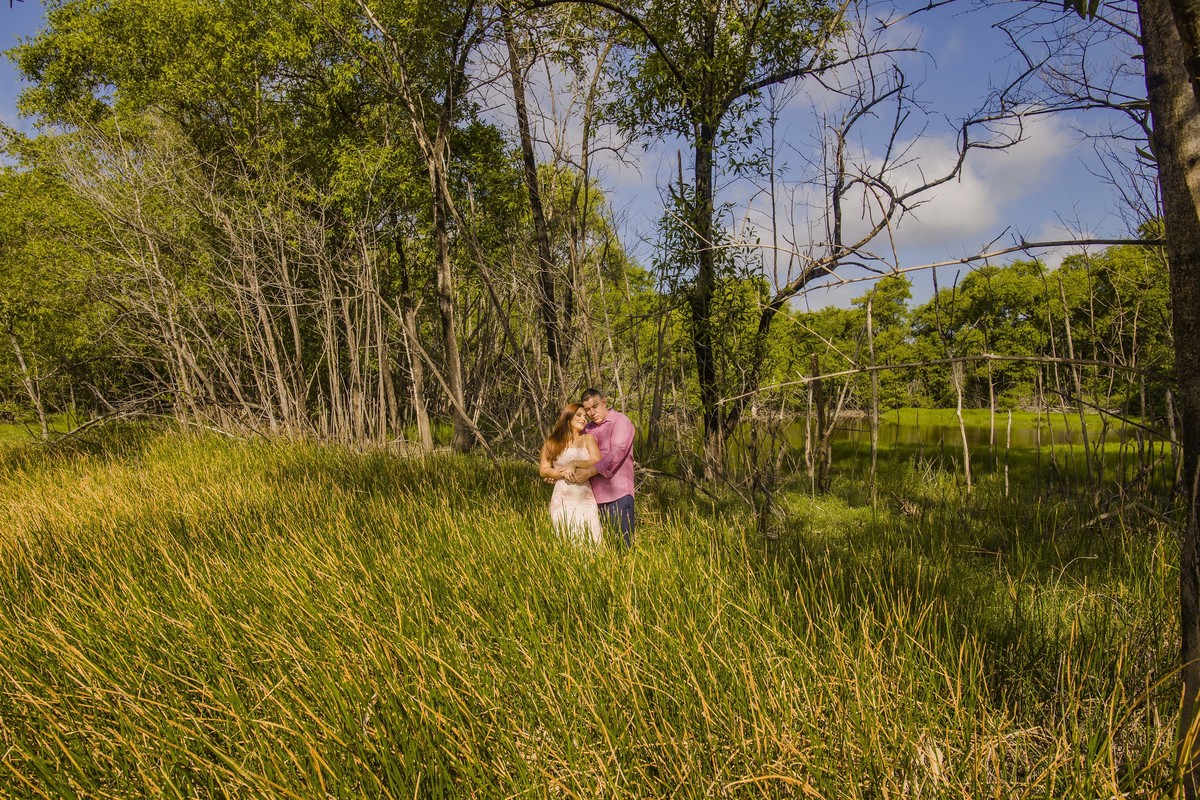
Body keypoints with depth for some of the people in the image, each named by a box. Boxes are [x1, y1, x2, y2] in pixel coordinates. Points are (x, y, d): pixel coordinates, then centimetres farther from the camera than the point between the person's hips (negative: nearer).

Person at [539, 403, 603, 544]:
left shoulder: (588, 438, 8)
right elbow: (544, 470, 2)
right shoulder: (552, 442, 7)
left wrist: (575, 464, -14)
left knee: (590, 541, -3)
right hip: (562, 499, 0)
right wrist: (564, 473, -12)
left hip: (585, 500, 1)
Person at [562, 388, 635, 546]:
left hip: (618, 494, -6)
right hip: (595, 495, 6)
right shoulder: (587, 429, 17)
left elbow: (617, 453, -14)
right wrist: (572, 466, -12)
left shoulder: (620, 421, -2)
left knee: (622, 543, -5)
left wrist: (588, 472, -17)